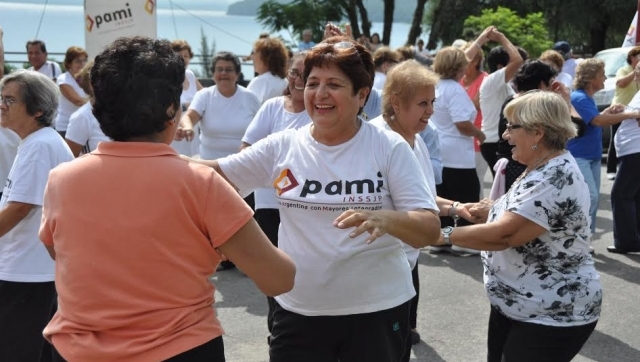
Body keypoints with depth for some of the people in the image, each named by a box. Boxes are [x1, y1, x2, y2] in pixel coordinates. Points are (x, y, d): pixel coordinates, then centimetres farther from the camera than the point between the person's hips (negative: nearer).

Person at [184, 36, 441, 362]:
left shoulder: (390, 148, -7)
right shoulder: (282, 147, 0)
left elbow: (430, 230, -11)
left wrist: (384, 220, -31)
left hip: (377, 310, -1)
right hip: (299, 311, 2)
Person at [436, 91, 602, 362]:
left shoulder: (555, 179, -24)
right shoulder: (542, 169, 8)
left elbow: (503, 235, -29)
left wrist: (445, 235, -19)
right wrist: (490, 213, 0)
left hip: (551, 316, -10)